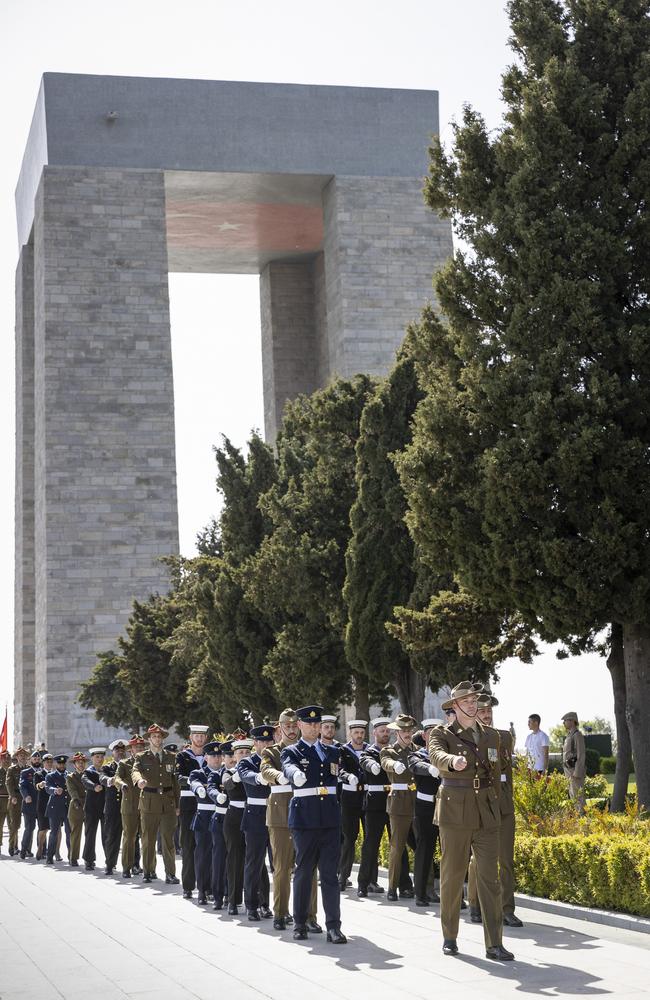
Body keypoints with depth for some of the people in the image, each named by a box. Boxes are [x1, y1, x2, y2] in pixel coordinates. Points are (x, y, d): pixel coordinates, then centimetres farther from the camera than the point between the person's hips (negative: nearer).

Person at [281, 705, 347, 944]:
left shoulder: (332, 751, 17)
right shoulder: (291, 752, 1)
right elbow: (288, 768, -21)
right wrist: (296, 774, -42)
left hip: (330, 818, 3)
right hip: (305, 818, -2)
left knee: (330, 873, 0)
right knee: (303, 871, 6)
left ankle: (333, 927, -1)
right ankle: (299, 924, 17)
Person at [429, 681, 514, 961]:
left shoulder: (491, 735, 13)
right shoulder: (442, 734, -1)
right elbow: (436, 754, -24)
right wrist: (452, 761, -46)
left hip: (486, 815, 3)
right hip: (454, 814, -3)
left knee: (490, 878, -2)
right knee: (451, 875, 4)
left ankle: (494, 944, -1)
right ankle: (449, 937, 18)